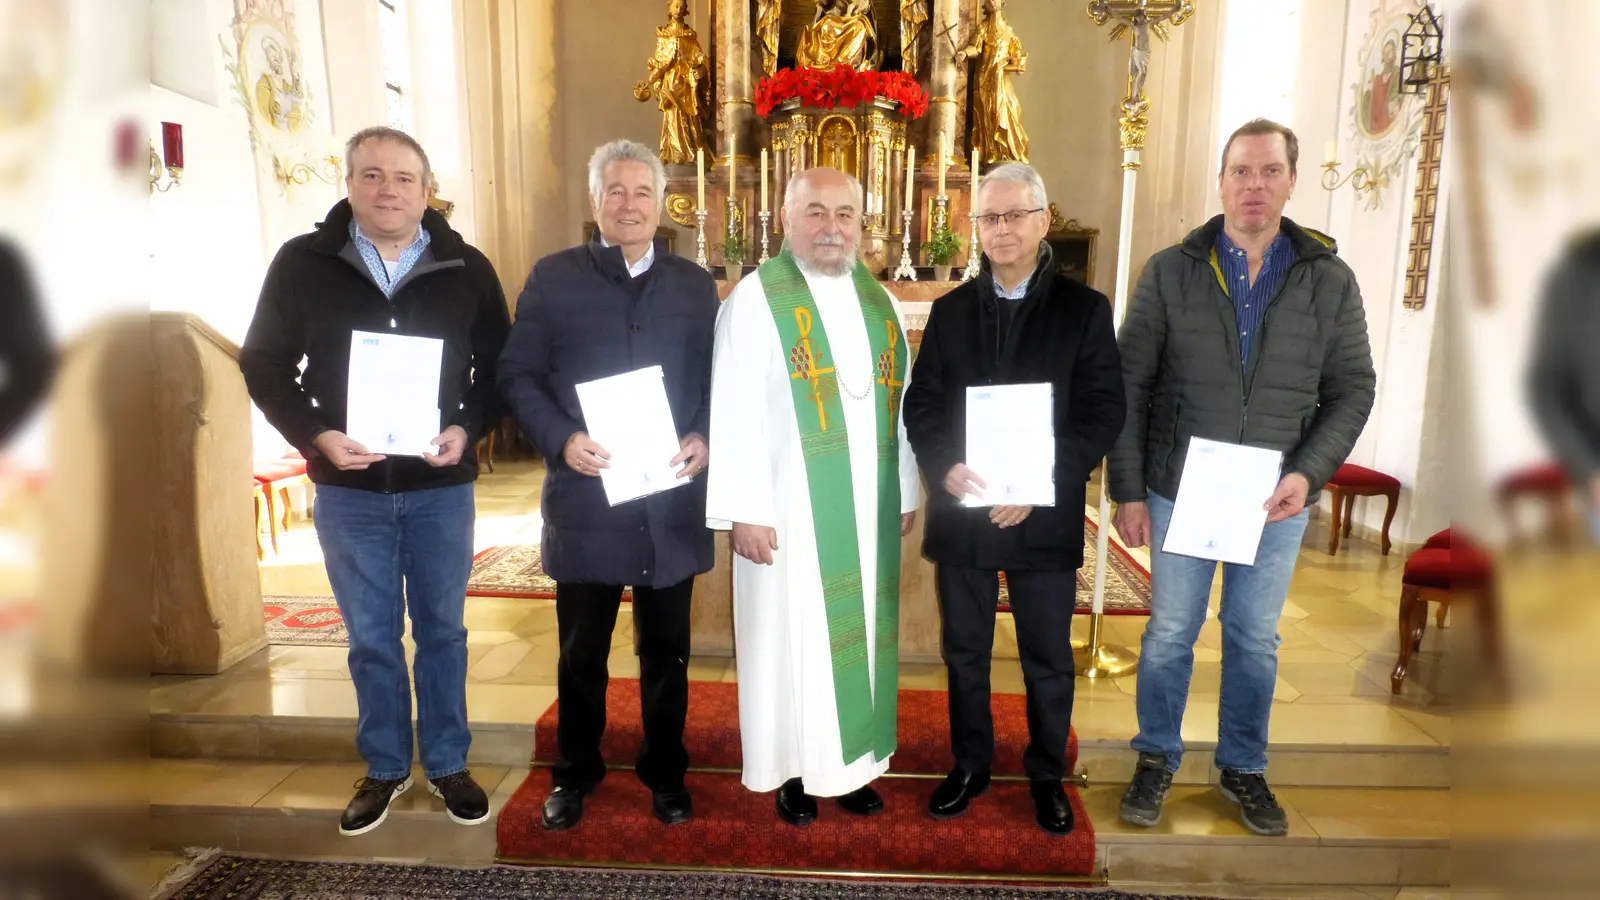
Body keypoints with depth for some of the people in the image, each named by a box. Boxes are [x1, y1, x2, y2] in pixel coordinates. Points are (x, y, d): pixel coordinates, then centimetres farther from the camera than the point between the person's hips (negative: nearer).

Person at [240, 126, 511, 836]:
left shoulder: (466, 269, -1)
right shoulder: (303, 264, 0)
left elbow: (500, 366, 3)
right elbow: (264, 364, 3)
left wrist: (467, 429, -13)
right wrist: (315, 435, -11)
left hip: (440, 486, 0)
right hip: (348, 488, 0)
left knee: (442, 631, 12)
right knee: (371, 638, 11)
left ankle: (448, 764, 28)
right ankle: (385, 769, 29)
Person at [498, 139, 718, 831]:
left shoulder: (695, 284, 8)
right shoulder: (552, 278, 3)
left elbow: (720, 381, 8)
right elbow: (517, 376, -1)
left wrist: (704, 440, -10)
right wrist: (560, 439, -16)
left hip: (672, 502, 2)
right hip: (585, 502, -1)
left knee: (666, 651, 14)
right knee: (582, 653, 13)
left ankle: (665, 773, 32)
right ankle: (574, 774, 33)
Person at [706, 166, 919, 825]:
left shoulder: (879, 301, 9)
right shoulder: (755, 300, -7)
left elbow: (900, 401, 11)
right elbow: (733, 414, -12)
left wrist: (905, 492, 11)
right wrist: (744, 511, -16)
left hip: (868, 507, 5)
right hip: (791, 508, -5)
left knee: (860, 630, 13)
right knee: (792, 633, 5)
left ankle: (853, 759, 29)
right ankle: (793, 769, 22)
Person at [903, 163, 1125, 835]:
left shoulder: (1084, 309, -1)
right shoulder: (951, 310, 7)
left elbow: (1104, 412, -6)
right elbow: (921, 403, 4)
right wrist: (945, 467, -15)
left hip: (1045, 517, -2)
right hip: (961, 512, 2)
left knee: (1048, 660, 11)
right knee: (964, 652, 15)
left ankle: (1047, 776, 32)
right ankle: (970, 766, 34)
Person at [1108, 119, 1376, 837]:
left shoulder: (1330, 281, 0)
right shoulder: (1170, 272, -4)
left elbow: (1353, 388, 4)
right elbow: (1128, 386, -4)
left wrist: (1310, 473, -11)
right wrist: (1128, 490, -7)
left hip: (1278, 499, 2)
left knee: (1256, 639, 14)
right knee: (1170, 633, 9)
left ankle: (1244, 768, 34)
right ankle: (1156, 760, 29)